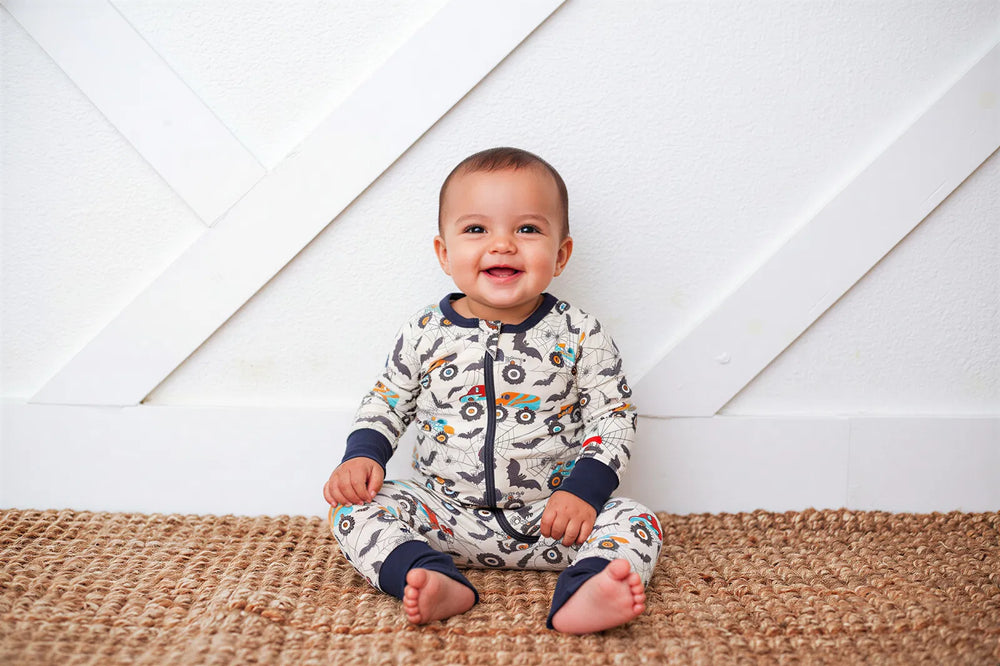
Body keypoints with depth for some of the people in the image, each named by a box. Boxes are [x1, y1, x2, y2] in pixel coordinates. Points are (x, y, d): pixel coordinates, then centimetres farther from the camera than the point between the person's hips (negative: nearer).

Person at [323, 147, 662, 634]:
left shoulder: (579, 336, -7)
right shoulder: (423, 335, -3)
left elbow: (613, 419, -4)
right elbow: (385, 405, 10)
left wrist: (584, 489, -17)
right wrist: (362, 455, -8)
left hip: (547, 519, -1)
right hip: (445, 513, 2)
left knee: (635, 522, -21)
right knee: (354, 508, -16)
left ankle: (583, 594, -45)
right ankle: (437, 582, -34)